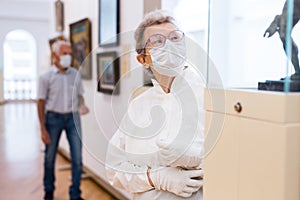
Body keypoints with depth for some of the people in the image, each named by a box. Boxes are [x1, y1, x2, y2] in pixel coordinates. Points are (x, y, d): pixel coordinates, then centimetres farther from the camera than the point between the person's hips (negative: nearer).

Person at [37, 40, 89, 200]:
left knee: (77, 158, -1)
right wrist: (43, 129, -7)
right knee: (50, 157, 11)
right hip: (54, 117, -2)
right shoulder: (46, 77, -4)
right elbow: (41, 103, -3)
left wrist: (82, 105, -10)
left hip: (73, 117, 2)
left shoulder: (75, 74, 4)